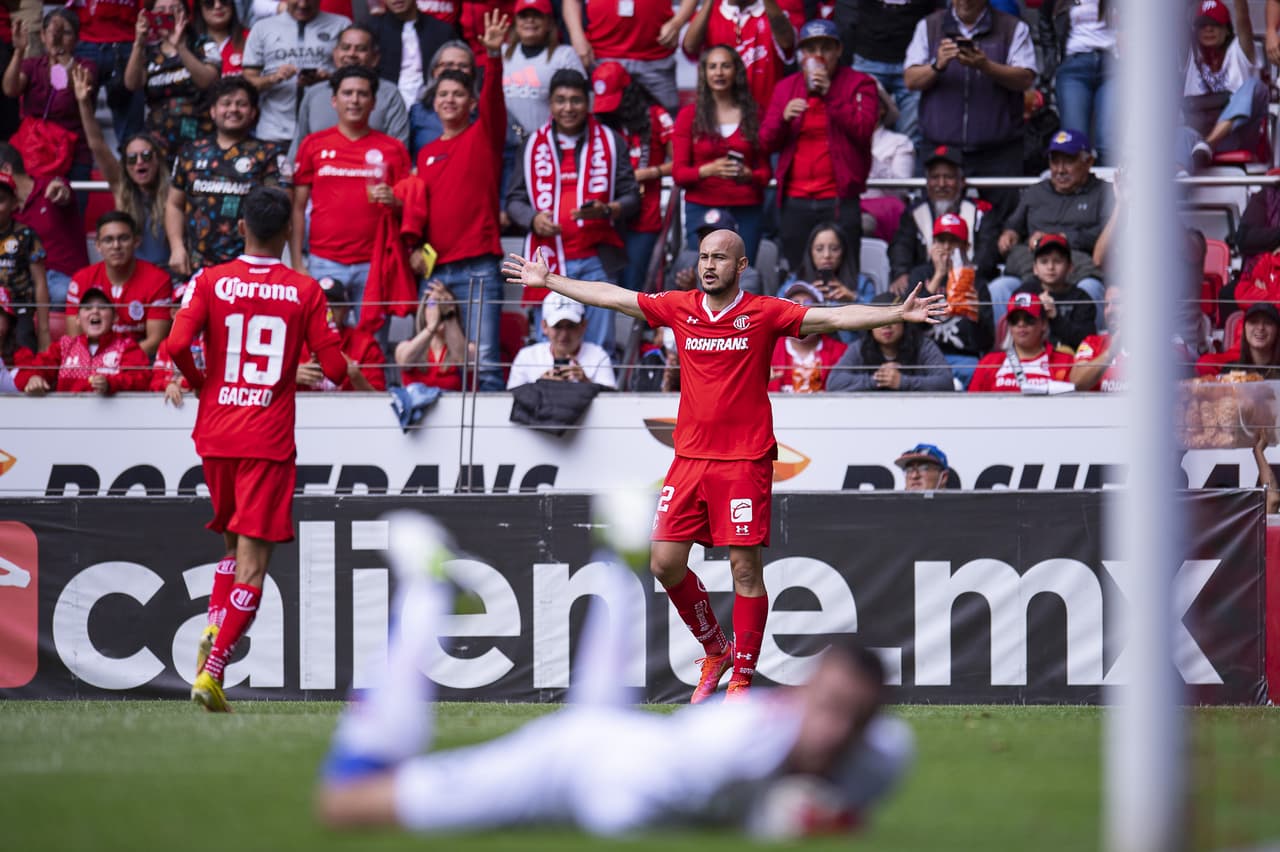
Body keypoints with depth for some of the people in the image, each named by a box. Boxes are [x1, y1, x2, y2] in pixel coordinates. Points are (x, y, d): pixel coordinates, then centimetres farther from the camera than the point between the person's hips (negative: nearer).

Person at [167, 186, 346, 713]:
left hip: (216, 432, 2)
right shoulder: (305, 292, -2)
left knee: (234, 542, 23)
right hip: (269, 438, -2)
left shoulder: (210, 282, 0)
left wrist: (199, 382, 7)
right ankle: (212, 670, -14)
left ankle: (213, 628, -1)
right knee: (253, 558, -3)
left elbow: (178, 344, -13)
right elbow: (334, 369, -4)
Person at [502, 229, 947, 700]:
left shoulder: (764, 313, -4)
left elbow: (836, 317, -10)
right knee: (665, 563, 1)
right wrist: (547, 281, 22)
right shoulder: (680, 308, 8)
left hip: (744, 460, -4)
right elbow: (612, 296, 17)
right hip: (690, 456, 4)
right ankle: (715, 649, 22)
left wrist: (898, 314, -21)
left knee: (745, 568, -5)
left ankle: (742, 679, 3)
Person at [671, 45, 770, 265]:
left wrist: (748, 175, -9)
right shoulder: (689, 115, 8)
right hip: (701, 208, -1)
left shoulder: (753, 116, 11)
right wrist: (708, 170, -14)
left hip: (746, 212, 1)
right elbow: (678, 173, 4)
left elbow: (766, 171, 13)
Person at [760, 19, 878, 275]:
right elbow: (766, 142, 11)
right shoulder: (786, 88, 16)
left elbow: (863, 130, -9)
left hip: (840, 202, -3)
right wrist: (784, 118, -10)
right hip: (795, 203, 3)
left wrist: (830, 93, -14)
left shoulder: (858, 84, 5)